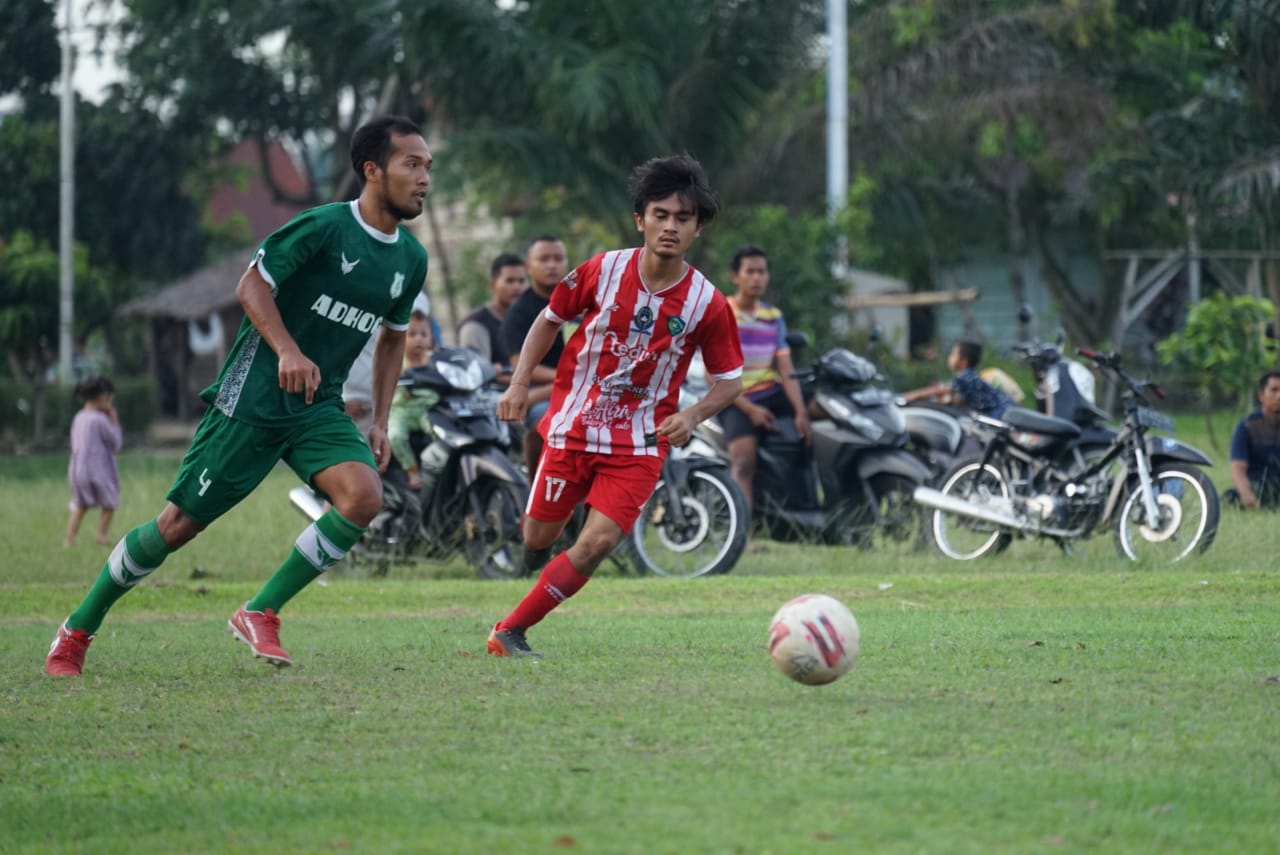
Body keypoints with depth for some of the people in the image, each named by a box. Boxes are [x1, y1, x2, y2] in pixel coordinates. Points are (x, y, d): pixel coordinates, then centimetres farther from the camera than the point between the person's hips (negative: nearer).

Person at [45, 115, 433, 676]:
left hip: (319, 409, 6)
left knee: (364, 495, -23)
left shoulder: (411, 260, 8)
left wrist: (380, 422, 15)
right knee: (179, 524, -4)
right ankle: (77, 630, 14)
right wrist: (288, 351, -27)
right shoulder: (324, 227, -13)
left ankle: (260, 614, -10)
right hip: (252, 399, -6)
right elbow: (252, 286, -12)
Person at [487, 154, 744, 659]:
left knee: (597, 543, -16)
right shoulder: (603, 271, -8)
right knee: (539, 537, 6)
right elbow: (550, 319, 8)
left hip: (640, 442, -1)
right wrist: (521, 381, -2)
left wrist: (693, 416, -19)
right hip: (574, 424, 1)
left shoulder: (707, 304, -10)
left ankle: (509, 633, -4)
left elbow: (729, 381, 0)